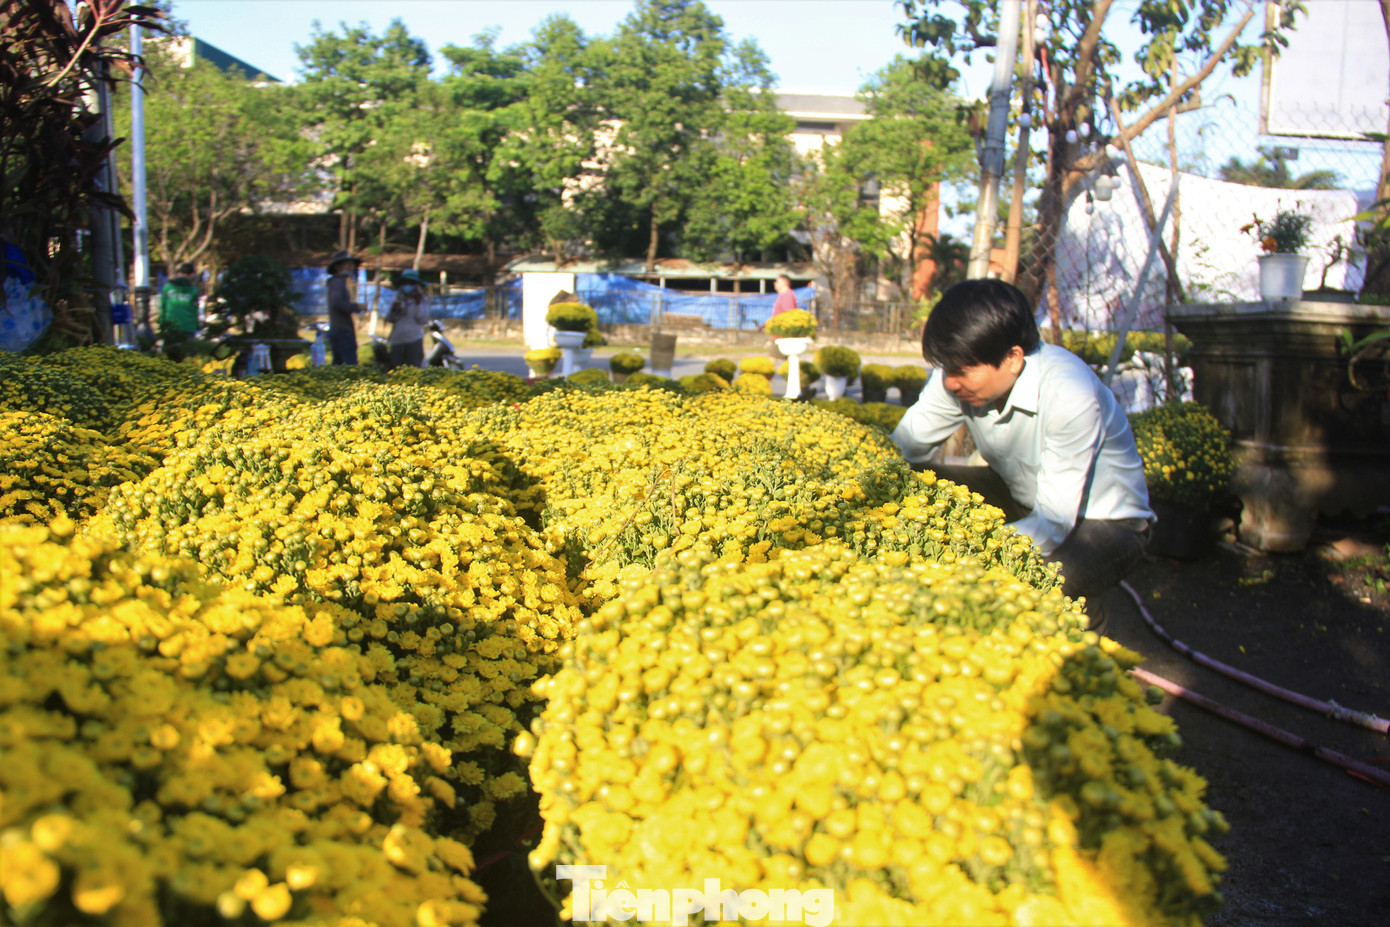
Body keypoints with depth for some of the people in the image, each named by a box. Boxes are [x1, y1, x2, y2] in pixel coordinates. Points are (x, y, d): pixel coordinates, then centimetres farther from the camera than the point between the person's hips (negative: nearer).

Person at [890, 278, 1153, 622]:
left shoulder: (1069, 396, -34)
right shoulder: (964, 371, -17)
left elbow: (1053, 524, -35)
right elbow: (898, 449, -11)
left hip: (1104, 522, -5)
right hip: (1022, 497, 6)